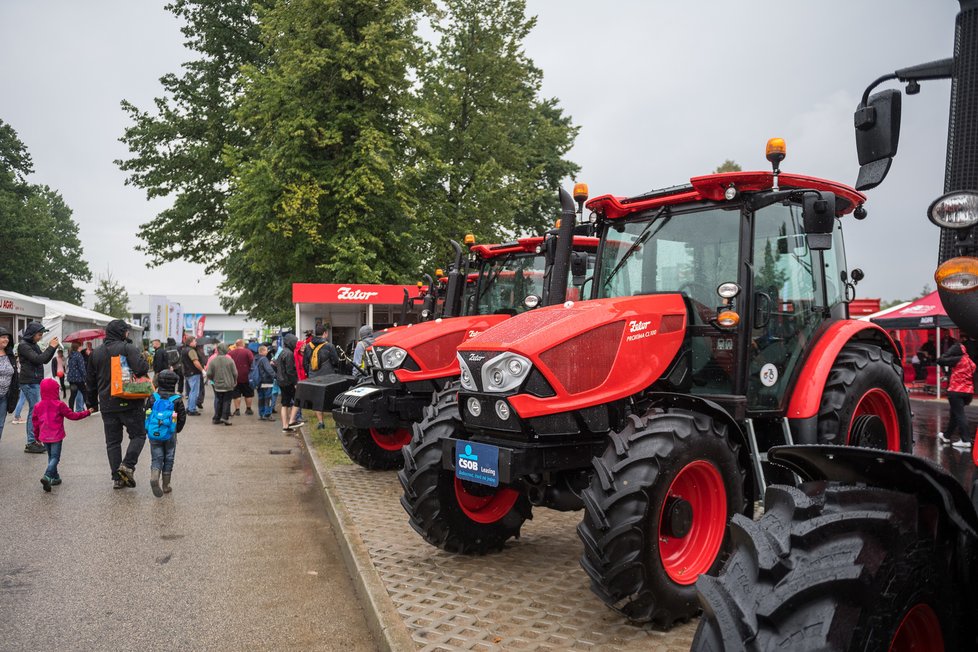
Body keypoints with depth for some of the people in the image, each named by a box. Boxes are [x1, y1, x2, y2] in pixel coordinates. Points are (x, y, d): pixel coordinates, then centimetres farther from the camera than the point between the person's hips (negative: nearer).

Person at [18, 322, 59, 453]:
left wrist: (53, 347, 6)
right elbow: (38, 359, -19)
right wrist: (50, 347, -13)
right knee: (35, 411, -9)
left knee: (34, 411, 9)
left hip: (36, 382, 9)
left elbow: (45, 360, 17)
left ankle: (34, 440, 14)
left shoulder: (34, 345, 15)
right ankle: (31, 444, -6)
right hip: (29, 383, -9)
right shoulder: (23, 345, -10)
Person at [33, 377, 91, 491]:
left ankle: (55, 477, 22)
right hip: (56, 436, -5)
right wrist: (87, 413, 6)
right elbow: (72, 415, -5)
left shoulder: (38, 406, 4)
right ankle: (47, 476, -23)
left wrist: (37, 436, 23)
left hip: (44, 437, 5)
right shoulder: (59, 405, -10)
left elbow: (34, 422, 11)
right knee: (55, 457, -3)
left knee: (51, 456, 18)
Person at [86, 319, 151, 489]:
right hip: (129, 403, -5)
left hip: (107, 405, 5)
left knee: (112, 441, 11)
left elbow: (90, 381, 17)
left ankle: (117, 478, 10)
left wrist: (91, 403, 25)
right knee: (138, 435, 9)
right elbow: (141, 368, -26)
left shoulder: (96, 353, 11)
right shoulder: (129, 348, -9)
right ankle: (128, 465, -9)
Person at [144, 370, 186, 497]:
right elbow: (182, 418, -1)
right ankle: (166, 485, 15)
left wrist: (147, 430, 15)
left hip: (153, 435, 1)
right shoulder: (177, 400, -5)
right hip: (170, 435, -1)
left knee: (156, 458, 8)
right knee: (168, 459, 11)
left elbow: (146, 414, 3)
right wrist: (176, 430, 16)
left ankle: (154, 476, -21)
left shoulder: (152, 398, -1)